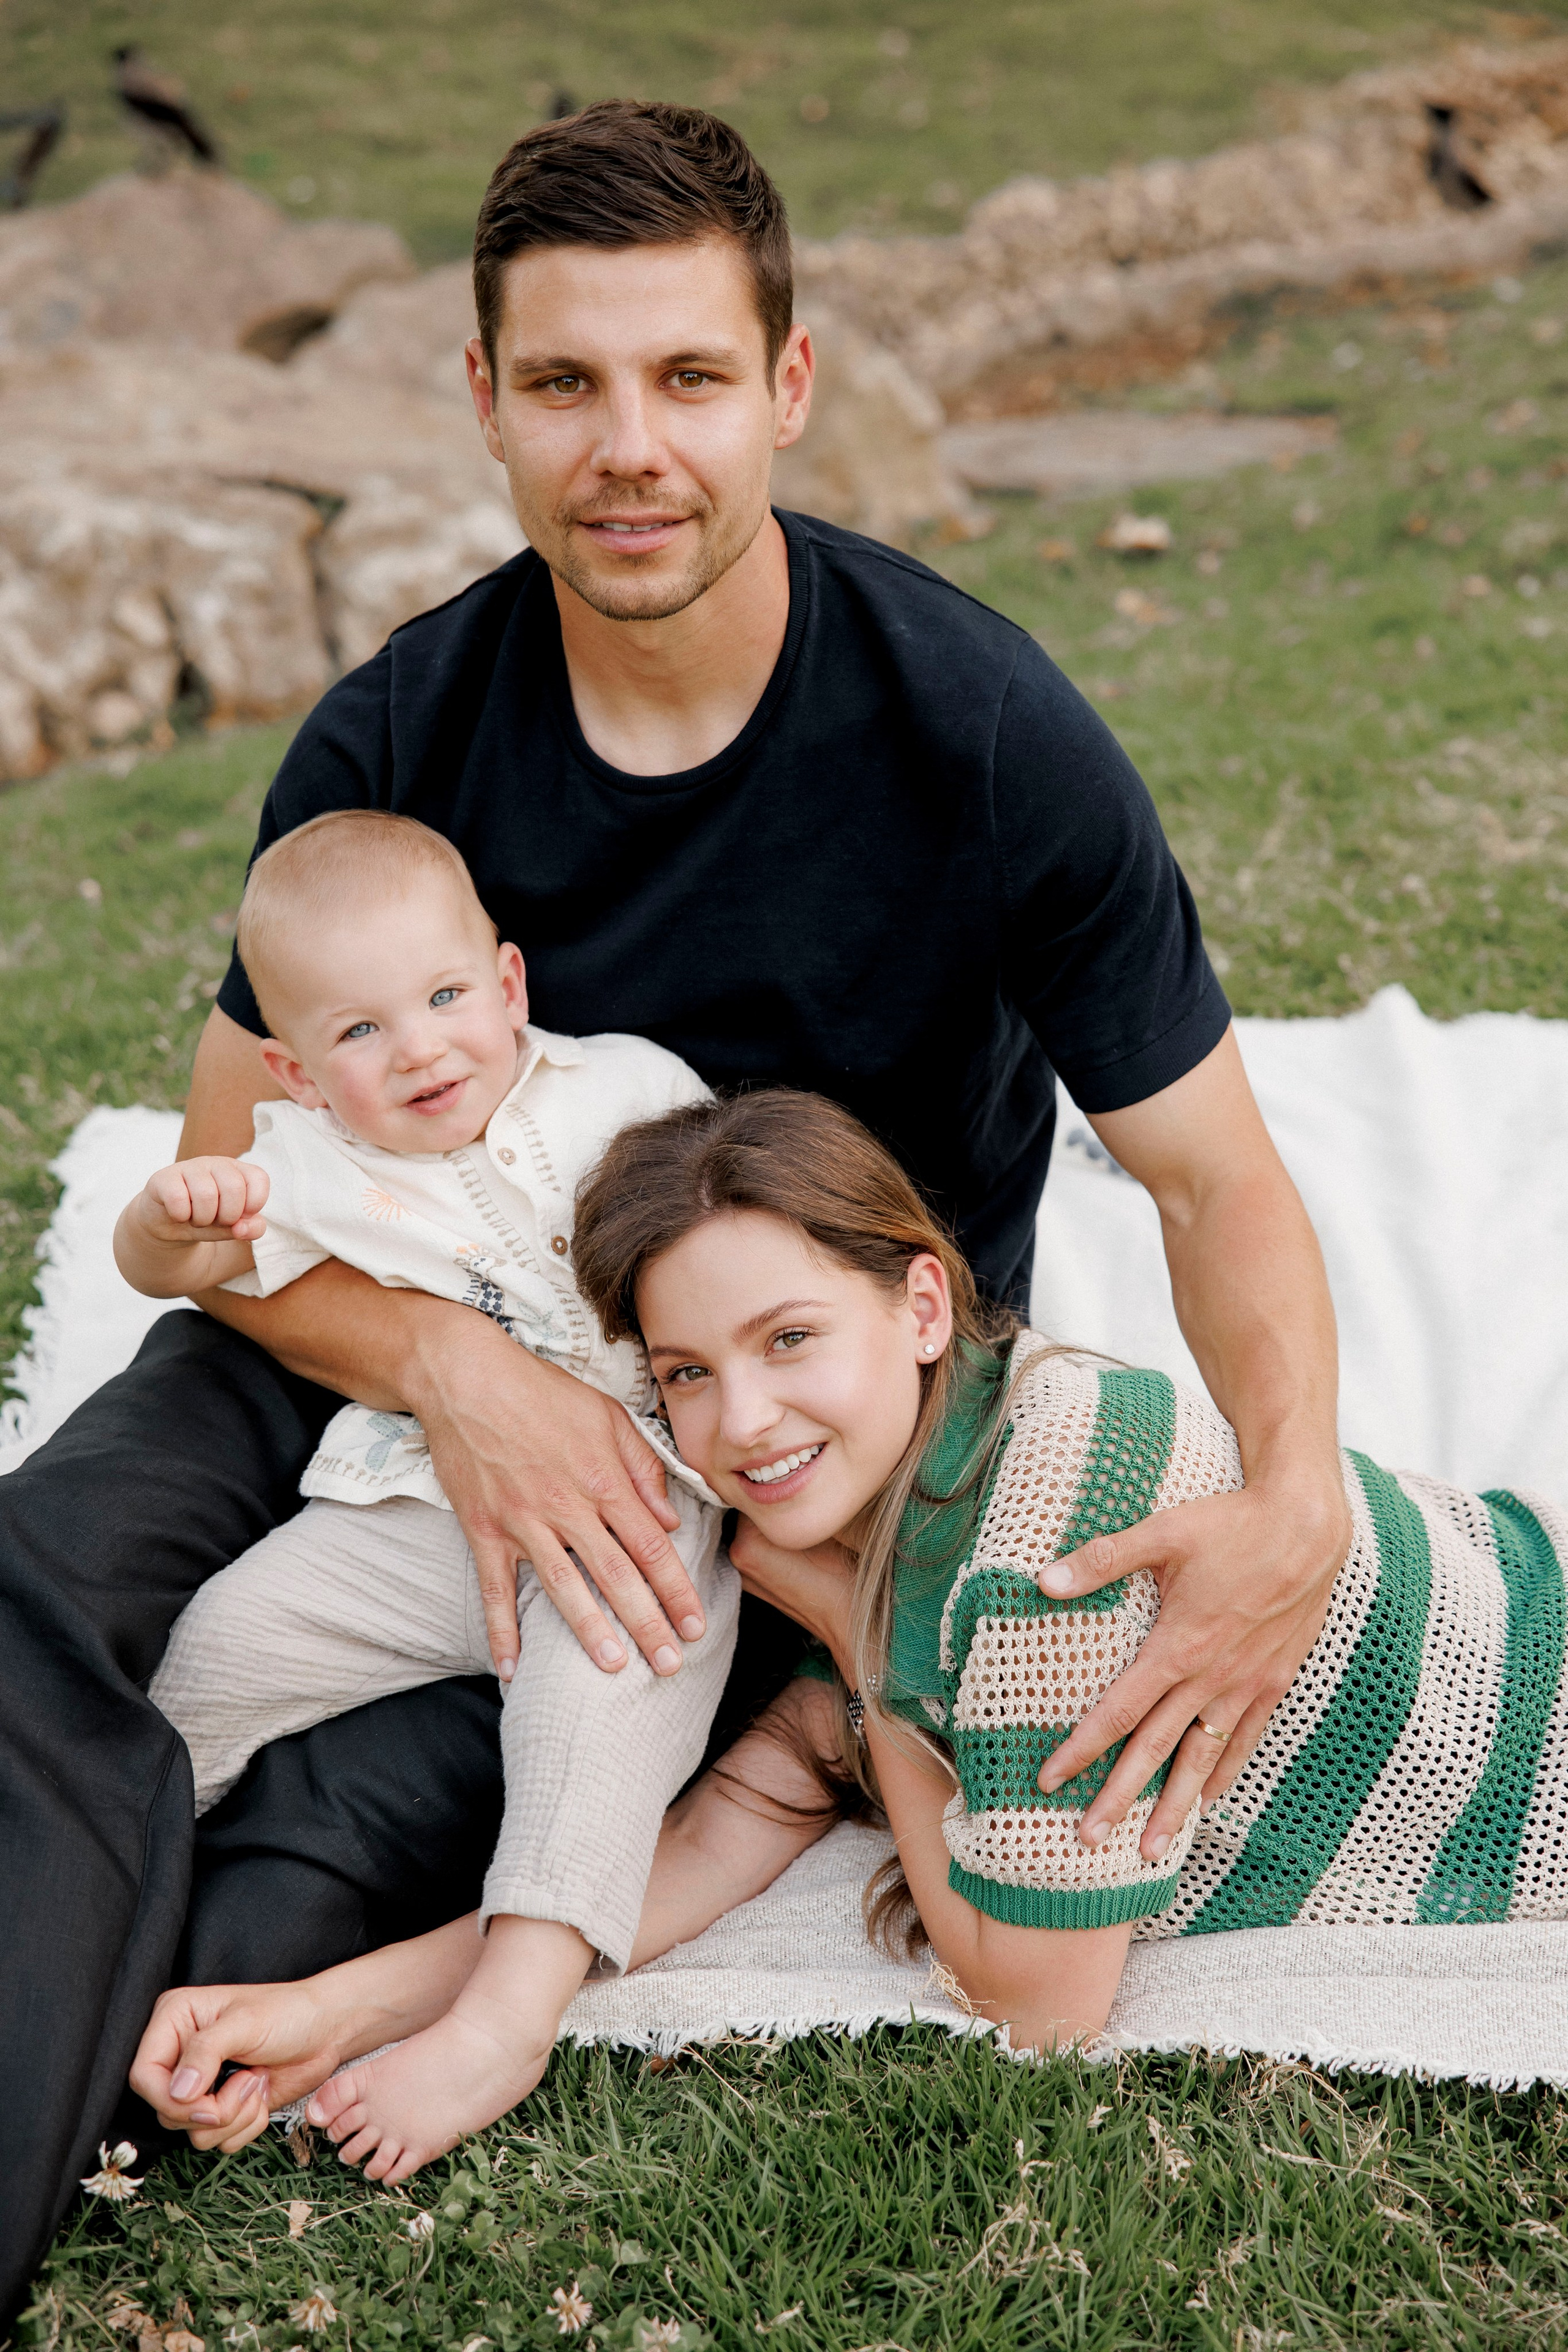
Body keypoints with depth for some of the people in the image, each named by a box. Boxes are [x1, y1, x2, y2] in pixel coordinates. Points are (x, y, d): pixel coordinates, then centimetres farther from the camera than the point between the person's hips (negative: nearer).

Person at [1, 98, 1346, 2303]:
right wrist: (451, 1366, -30)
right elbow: (228, 1192, -9)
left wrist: (1297, 1496, -32)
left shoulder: (986, 734, -20)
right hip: (499, 1303, 3)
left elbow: (1216, 1175, -13)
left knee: (346, 1828, -25)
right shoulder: (396, 738, -13)